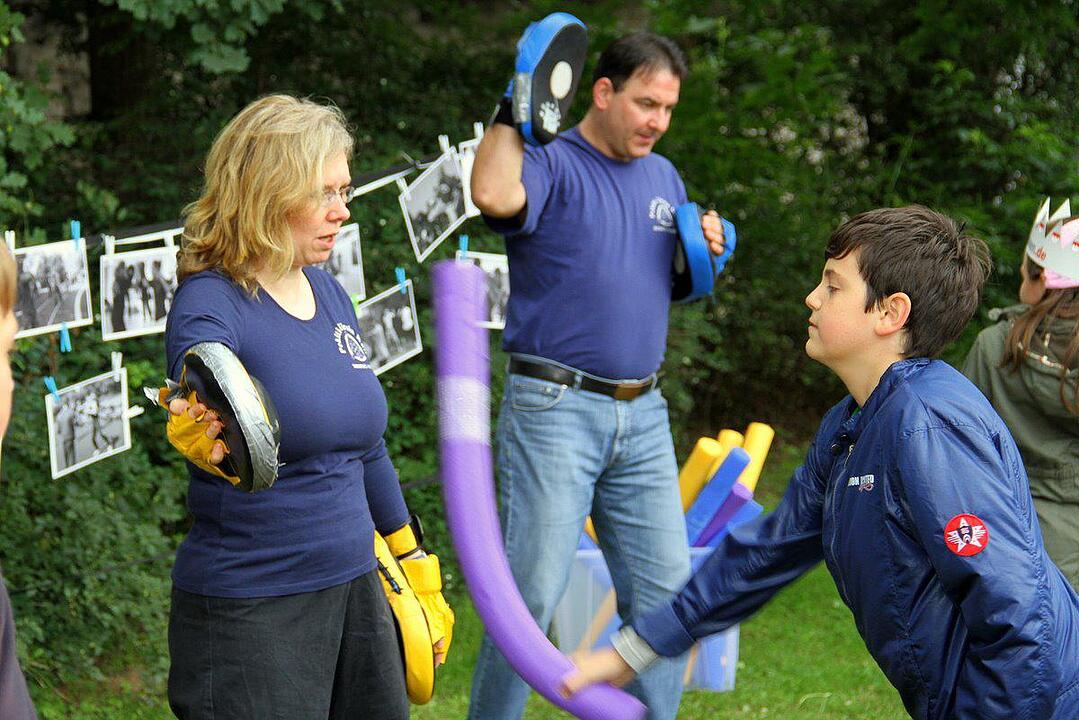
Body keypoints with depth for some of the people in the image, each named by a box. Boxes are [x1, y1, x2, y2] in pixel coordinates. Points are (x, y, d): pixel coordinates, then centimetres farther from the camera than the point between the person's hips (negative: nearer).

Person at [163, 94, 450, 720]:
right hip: (248, 612, -7)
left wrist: (410, 562, 25)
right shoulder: (210, 304, -12)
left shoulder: (330, 294, 9)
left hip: (356, 590, 7)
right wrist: (208, 430, -58)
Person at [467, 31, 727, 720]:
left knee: (665, 587, 6)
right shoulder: (551, 166, -6)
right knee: (533, 592, -7)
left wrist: (705, 254, 5)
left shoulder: (664, 177, 17)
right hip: (555, 409, -7)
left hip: (644, 414, 7)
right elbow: (496, 196, -31)